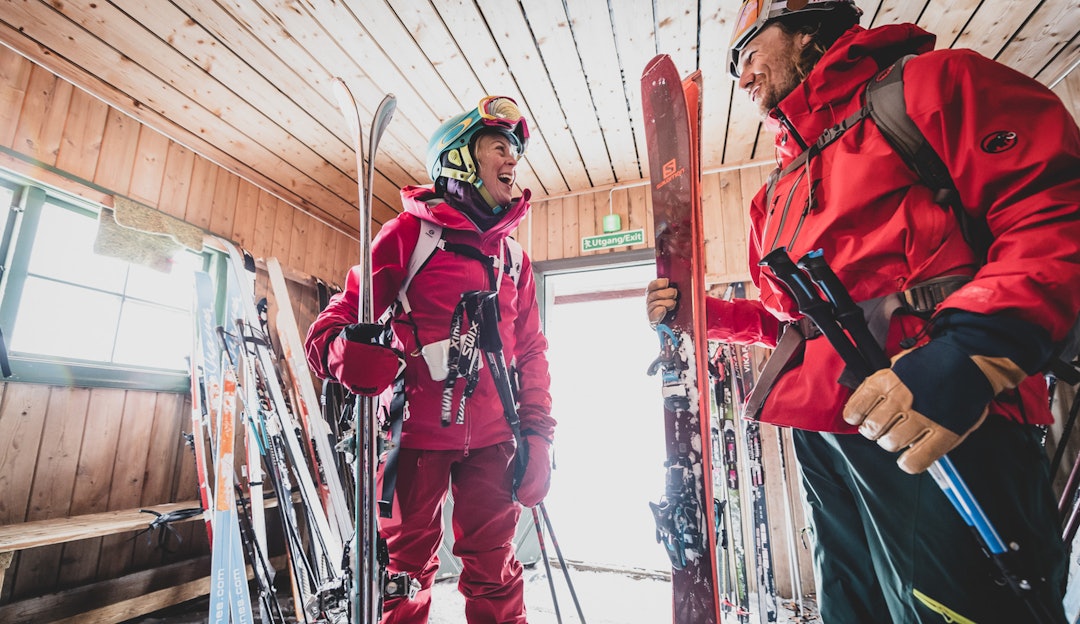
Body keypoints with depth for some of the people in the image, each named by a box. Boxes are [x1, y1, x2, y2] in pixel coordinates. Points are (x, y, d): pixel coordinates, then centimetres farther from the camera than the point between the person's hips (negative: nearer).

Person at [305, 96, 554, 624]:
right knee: (407, 569, 9)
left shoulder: (513, 255, 14)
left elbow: (530, 350, 13)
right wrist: (351, 354, -26)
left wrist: (537, 432, 5)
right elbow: (339, 317, -3)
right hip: (418, 431, -3)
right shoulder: (410, 230, 0)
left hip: (491, 437, 4)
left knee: (494, 572, 11)